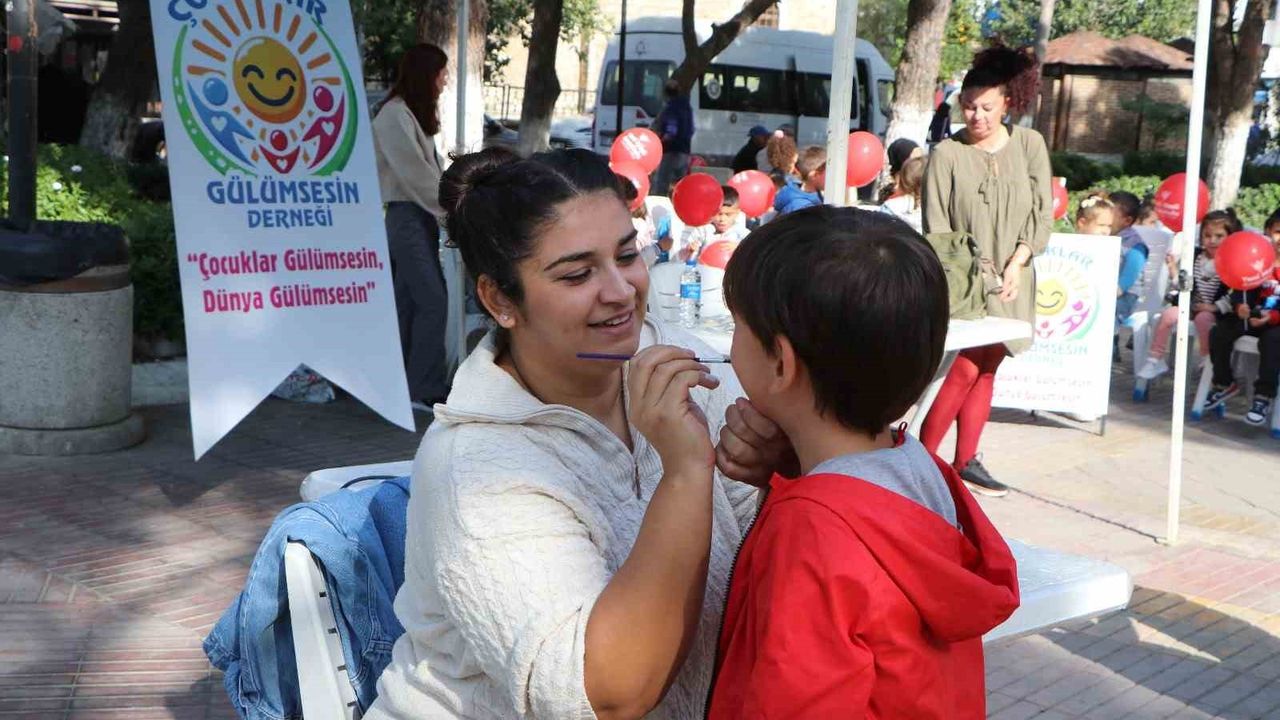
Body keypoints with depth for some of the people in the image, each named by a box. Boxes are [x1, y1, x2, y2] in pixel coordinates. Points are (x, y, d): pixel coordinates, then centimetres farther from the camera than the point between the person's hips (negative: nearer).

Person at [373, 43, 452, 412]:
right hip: (407, 217, -10)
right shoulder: (394, 115, -12)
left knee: (410, 300, 9)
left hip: (422, 216, 10)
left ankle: (404, 383, 13)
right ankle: (426, 391, -11)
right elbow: (414, 173, -16)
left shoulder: (415, 114, 18)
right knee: (432, 301, -13)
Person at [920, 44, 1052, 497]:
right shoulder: (947, 153, -7)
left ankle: (966, 461, 17)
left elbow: (1043, 213, 4)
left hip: (1010, 281, 4)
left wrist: (1018, 261, -7)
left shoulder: (1029, 145, 2)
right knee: (966, 369, -10)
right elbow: (936, 227, -7)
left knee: (986, 370, 8)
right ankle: (922, 458, -1)